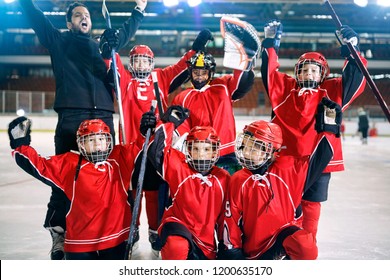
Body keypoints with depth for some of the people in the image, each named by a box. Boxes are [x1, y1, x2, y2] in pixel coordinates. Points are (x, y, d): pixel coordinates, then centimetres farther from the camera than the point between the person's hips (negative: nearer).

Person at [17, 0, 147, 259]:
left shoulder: (102, 45, 26)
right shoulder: (58, 41, 16)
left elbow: (124, 34, 42)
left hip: (103, 118, 4)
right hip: (71, 118, -3)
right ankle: (58, 233, -2)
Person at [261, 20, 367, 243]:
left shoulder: (332, 92, 8)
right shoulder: (286, 89, 7)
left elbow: (354, 80, 2)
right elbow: (270, 72, 3)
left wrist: (351, 51, -9)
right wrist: (270, 44, -2)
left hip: (319, 160, 0)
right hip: (287, 158, 0)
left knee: (311, 204, 8)